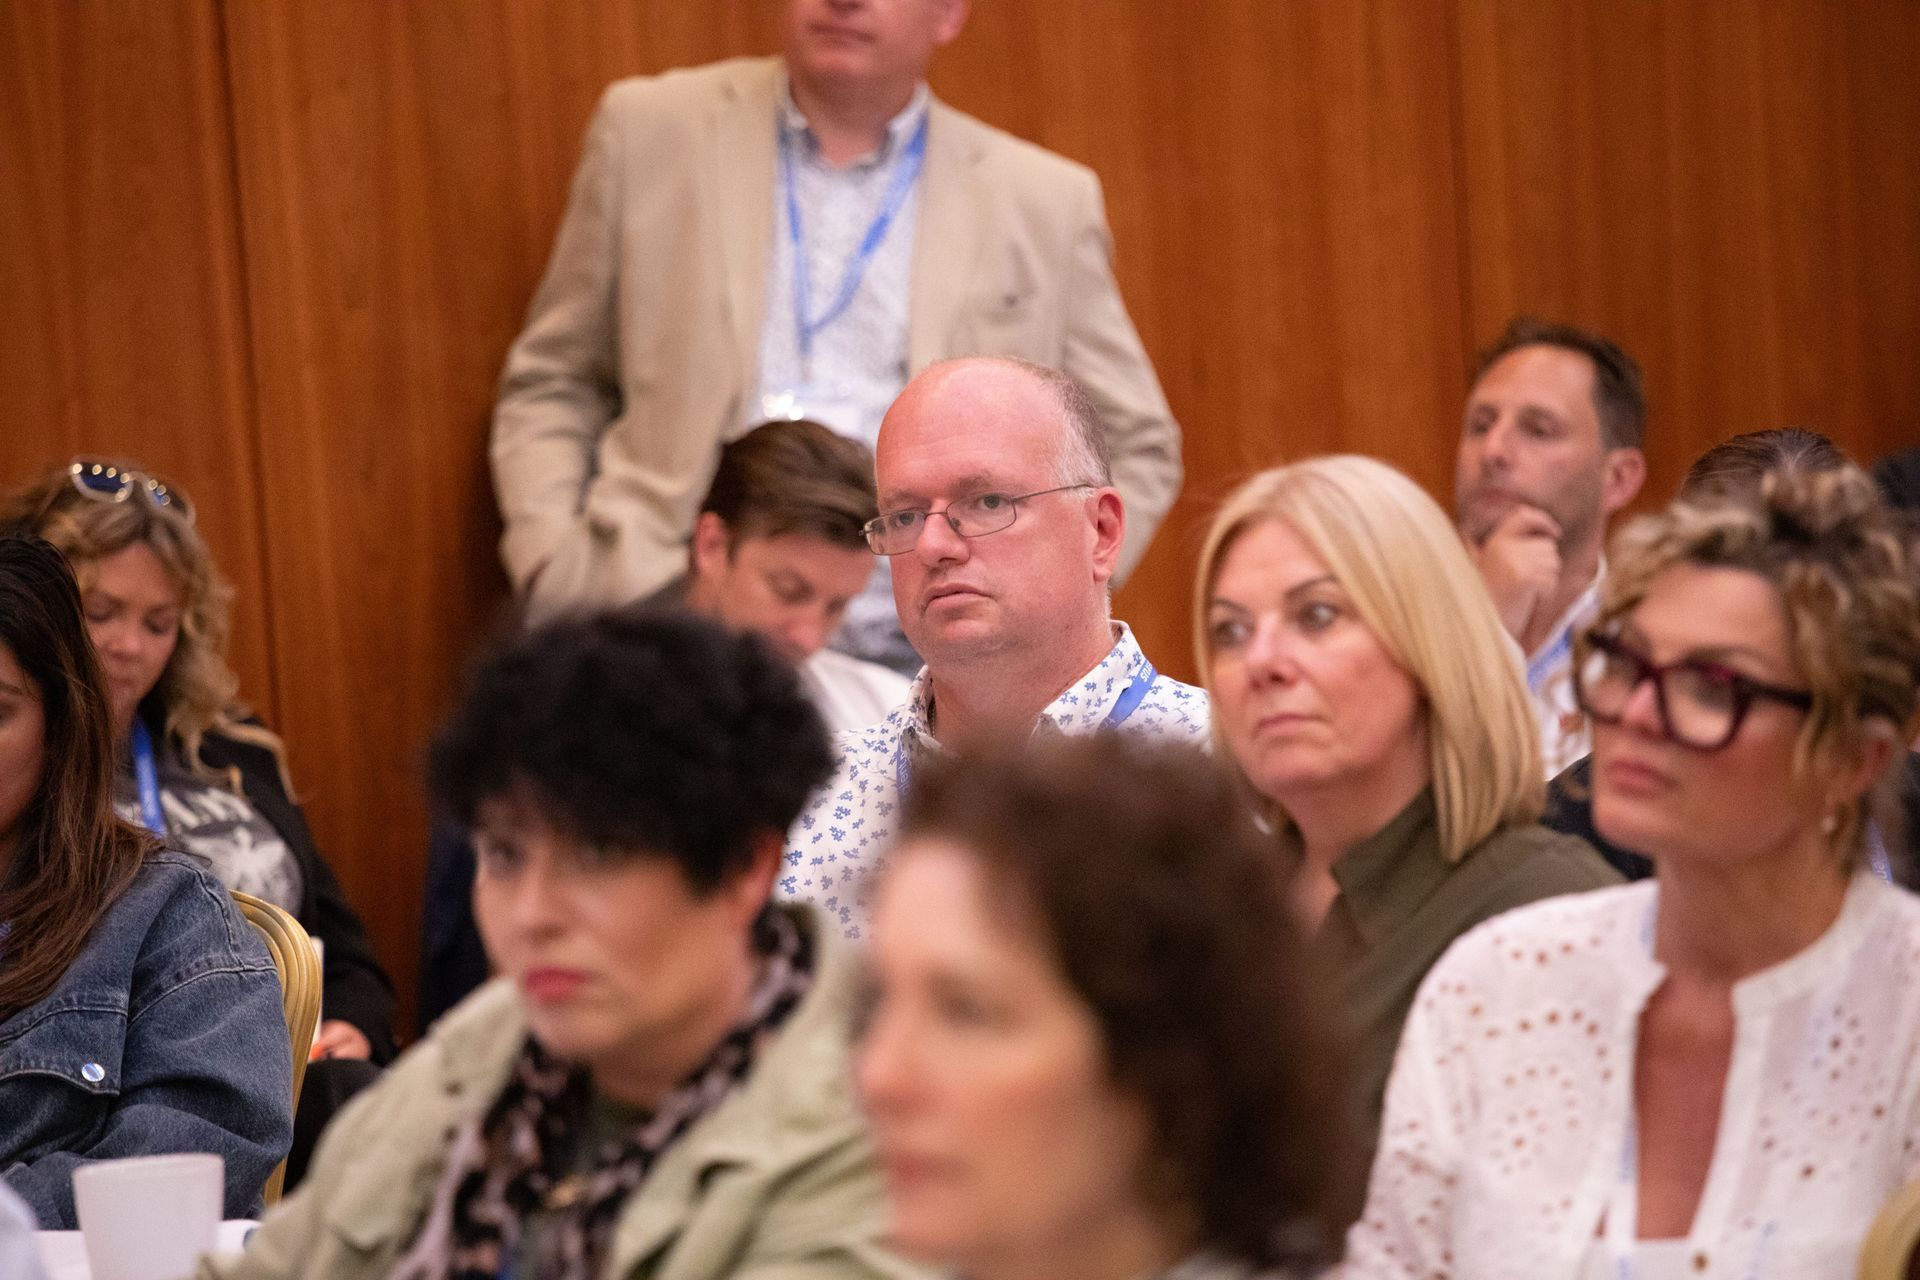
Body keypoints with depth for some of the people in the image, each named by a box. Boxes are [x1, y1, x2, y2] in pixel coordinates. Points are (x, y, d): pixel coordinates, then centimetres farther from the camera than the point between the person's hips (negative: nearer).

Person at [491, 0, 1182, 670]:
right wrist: (551, 564, 3)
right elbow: (551, 384, 19)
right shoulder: (652, 131, 13)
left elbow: (1133, 450, 20)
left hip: (904, 662, 1)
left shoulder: (1043, 202, 13)